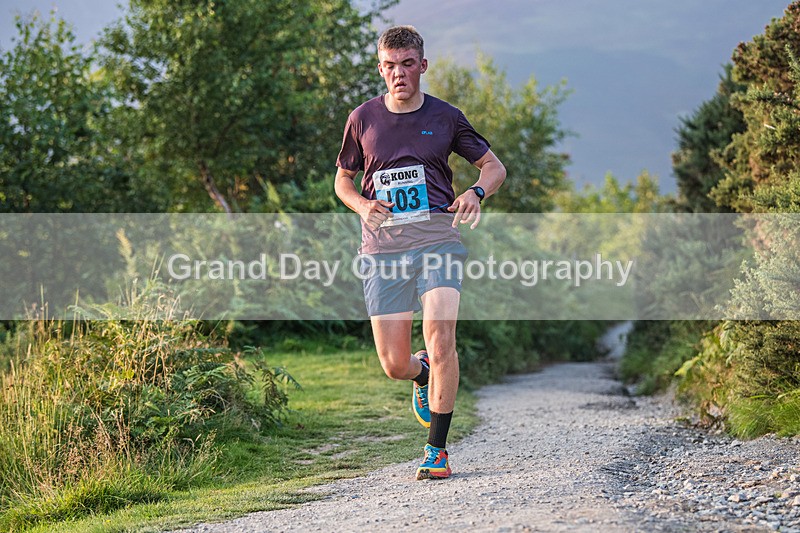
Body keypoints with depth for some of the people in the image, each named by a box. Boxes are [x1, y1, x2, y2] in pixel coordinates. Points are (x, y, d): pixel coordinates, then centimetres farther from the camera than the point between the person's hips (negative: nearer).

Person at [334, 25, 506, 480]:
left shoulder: (445, 117, 6)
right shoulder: (363, 119, 9)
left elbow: (495, 167, 14)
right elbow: (343, 180, 20)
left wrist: (476, 193, -8)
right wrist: (363, 206, -3)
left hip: (438, 239, -1)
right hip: (383, 249, 2)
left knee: (441, 339, -21)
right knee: (395, 366, -1)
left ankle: (437, 450, -10)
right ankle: (424, 375, 39)